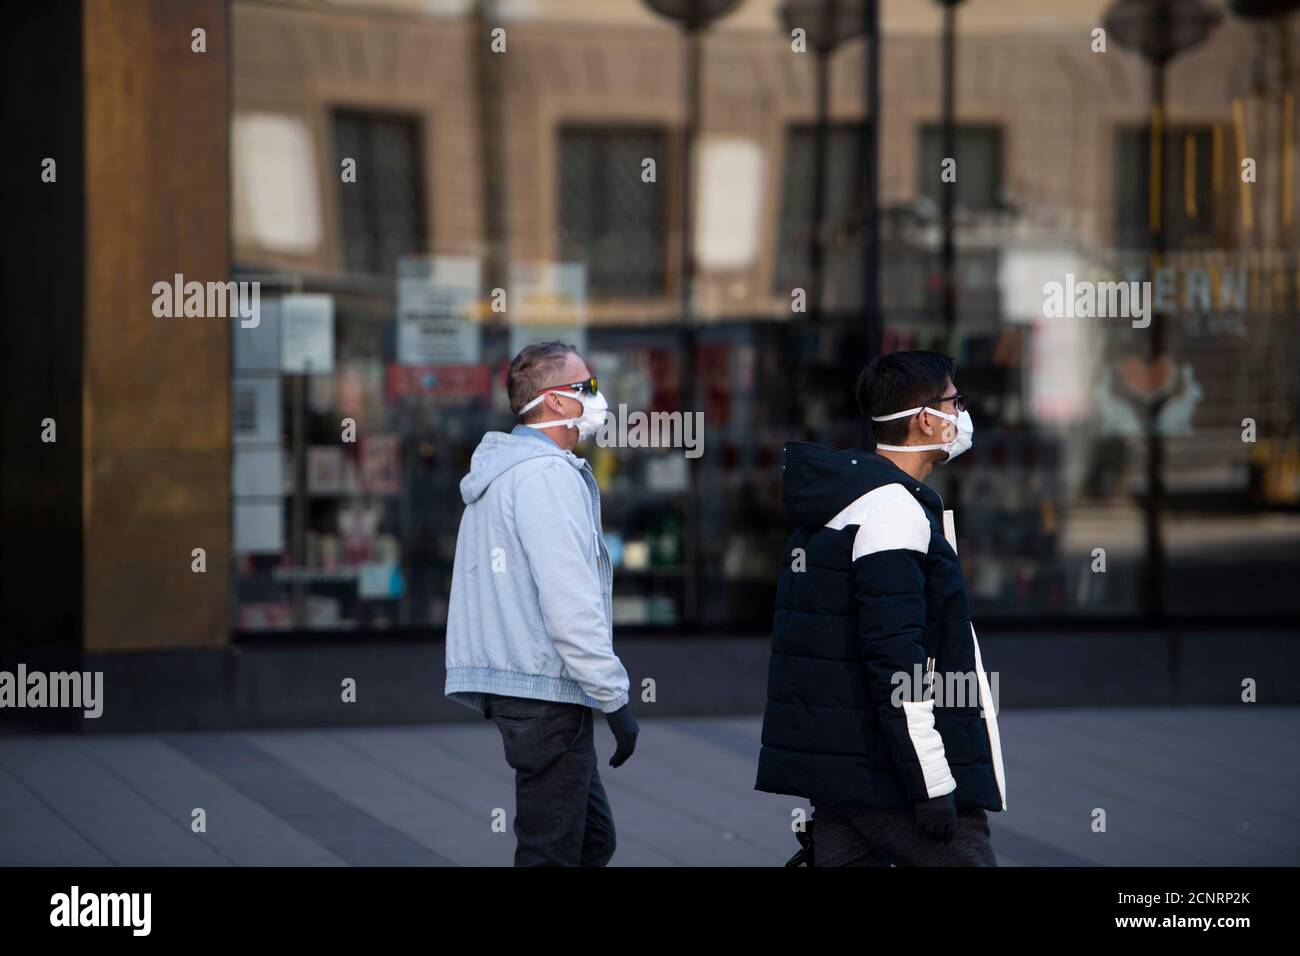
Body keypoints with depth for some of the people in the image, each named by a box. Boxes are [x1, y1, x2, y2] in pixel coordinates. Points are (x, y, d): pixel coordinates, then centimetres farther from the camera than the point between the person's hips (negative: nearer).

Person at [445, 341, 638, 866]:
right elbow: (570, 603, -21)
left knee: (595, 837, 15)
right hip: (545, 688, -10)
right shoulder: (548, 475, -13)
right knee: (553, 850, -8)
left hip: (508, 682, 10)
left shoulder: (501, 471, 19)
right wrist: (614, 699, -18)